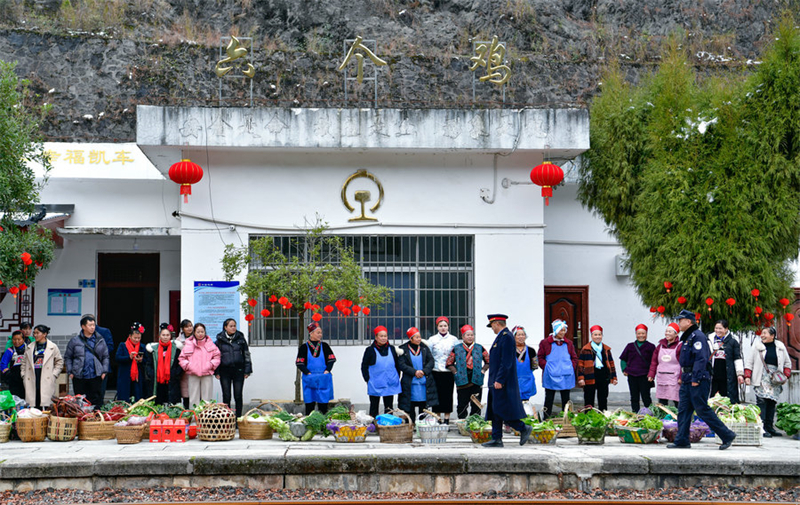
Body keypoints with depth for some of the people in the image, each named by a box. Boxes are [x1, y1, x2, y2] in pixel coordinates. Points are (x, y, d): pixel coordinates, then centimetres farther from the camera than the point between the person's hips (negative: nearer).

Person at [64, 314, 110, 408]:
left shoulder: (100, 340, 8)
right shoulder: (74, 341, 3)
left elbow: (105, 357, 13)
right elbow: (67, 357, 9)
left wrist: (104, 371, 4)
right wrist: (70, 372, 1)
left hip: (95, 376, 1)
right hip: (79, 377, -1)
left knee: (96, 400, 1)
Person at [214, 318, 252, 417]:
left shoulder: (240, 338, 6)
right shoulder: (220, 340, 4)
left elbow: (246, 355, 9)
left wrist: (247, 370, 4)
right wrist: (216, 372, 2)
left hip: (238, 370, 0)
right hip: (225, 371, 0)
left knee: (238, 396, 2)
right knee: (226, 396, 2)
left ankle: (238, 417, 10)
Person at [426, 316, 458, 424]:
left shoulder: (454, 340, 7)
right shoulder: (432, 340, 6)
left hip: (449, 372, 0)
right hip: (436, 372, 0)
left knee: (448, 395, 1)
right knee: (437, 395, 0)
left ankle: (446, 419, 8)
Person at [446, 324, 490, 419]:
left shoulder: (480, 348, 7)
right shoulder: (456, 349, 4)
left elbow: (488, 361, 14)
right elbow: (449, 363, 8)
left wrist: (483, 370, 1)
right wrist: (456, 372, -5)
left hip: (476, 381, 1)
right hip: (462, 381, -1)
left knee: (476, 406, 3)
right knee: (462, 405, 1)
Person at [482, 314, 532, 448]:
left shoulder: (506, 337, -15)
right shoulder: (501, 336, 17)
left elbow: (506, 362, -21)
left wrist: (499, 381, -23)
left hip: (502, 382, -10)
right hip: (497, 382, 10)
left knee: (501, 411, -9)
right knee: (495, 411, 8)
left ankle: (524, 429, 1)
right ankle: (496, 439, 9)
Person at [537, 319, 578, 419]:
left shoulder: (568, 343, 12)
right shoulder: (545, 343, 1)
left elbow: (574, 358, 15)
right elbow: (540, 358, 2)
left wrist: (572, 367, -1)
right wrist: (547, 367, -11)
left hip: (566, 376, 3)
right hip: (550, 376, -3)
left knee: (566, 399, 8)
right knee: (549, 399, 0)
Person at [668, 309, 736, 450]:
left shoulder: (697, 336, -13)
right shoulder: (687, 337, 19)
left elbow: (701, 358, -21)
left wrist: (696, 379, -24)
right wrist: (683, 377, 20)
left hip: (698, 381, -10)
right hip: (687, 380, 10)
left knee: (703, 410, -8)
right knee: (683, 410, 6)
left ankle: (727, 435, 0)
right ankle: (682, 441, 8)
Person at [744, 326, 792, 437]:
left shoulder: (780, 347, 9)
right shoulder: (758, 346, 4)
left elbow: (787, 363, 17)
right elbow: (750, 362, 6)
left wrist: (785, 376, 2)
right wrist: (747, 376, -5)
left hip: (775, 380, 3)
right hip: (761, 379, -3)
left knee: (772, 403, 4)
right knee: (761, 401, -13)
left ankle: (769, 427, 11)